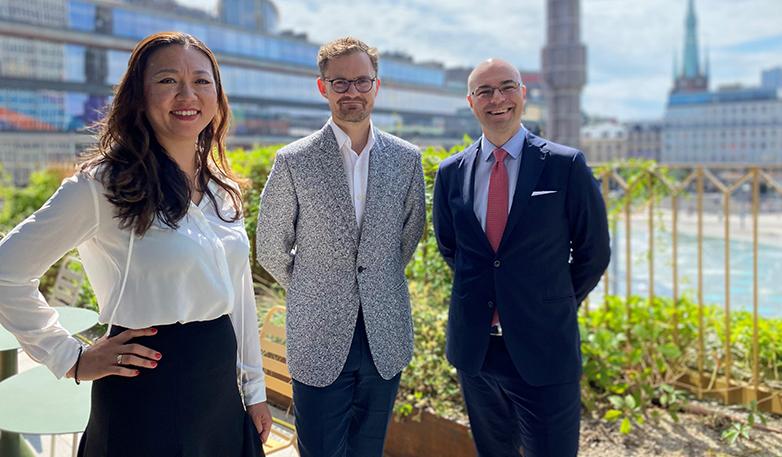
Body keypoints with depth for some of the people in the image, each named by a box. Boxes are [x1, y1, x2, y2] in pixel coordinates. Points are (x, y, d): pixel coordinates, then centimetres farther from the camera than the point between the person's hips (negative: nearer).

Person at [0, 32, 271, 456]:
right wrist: (71, 360, -9)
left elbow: (239, 292, 9)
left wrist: (255, 388, 11)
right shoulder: (102, 183, -14)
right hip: (147, 394, -5)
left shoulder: (224, 190, 5)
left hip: (221, 386, 6)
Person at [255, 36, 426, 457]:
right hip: (319, 339, -2)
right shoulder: (293, 161, -6)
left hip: (386, 338, 3)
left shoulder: (406, 159, 1)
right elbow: (270, 250, 2)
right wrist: (312, 293, 9)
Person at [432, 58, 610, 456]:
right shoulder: (451, 173, 2)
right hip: (474, 348, 3)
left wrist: (556, 305, 8)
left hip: (544, 348, -3)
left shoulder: (566, 165, -8)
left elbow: (594, 252, 0)